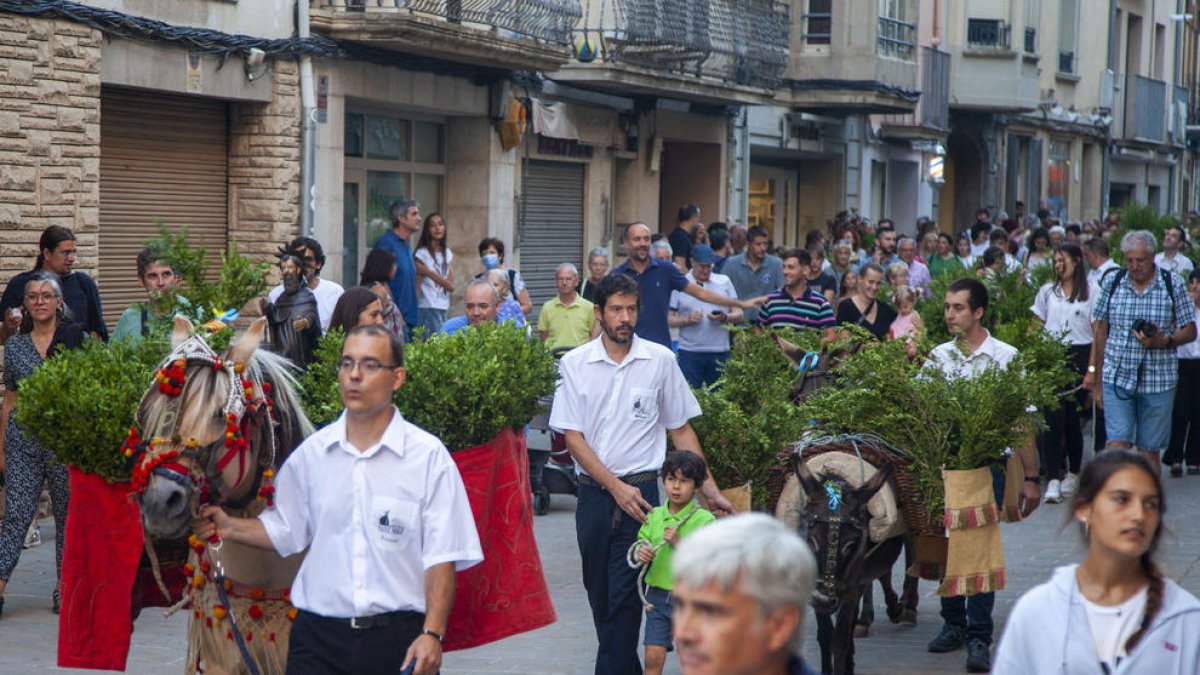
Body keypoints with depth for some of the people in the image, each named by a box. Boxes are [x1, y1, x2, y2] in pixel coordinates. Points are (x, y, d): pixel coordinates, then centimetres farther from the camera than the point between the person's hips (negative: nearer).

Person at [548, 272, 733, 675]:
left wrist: (709, 489, 5)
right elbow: (572, 435, -1)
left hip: (640, 492, -2)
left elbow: (681, 430, 9)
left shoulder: (660, 360, 2)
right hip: (593, 491, 2)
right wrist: (615, 486, -10)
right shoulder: (575, 364, 2)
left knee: (624, 596, -10)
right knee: (599, 595, 10)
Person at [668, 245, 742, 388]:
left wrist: (725, 317, -12)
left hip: (720, 351, 2)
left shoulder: (724, 282, 11)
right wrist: (687, 319, -16)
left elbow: (738, 315, 8)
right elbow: (668, 319, 1)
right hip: (689, 353, -2)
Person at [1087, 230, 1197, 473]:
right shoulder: (1112, 282, 4)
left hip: (1158, 380, 0)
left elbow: (1191, 331, 4)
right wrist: (1096, 379, 11)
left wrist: (1165, 341, -17)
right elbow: (1100, 330, 11)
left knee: (1150, 451, 5)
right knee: (1118, 444, -12)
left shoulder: (1172, 285, 0)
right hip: (1117, 377, 0)